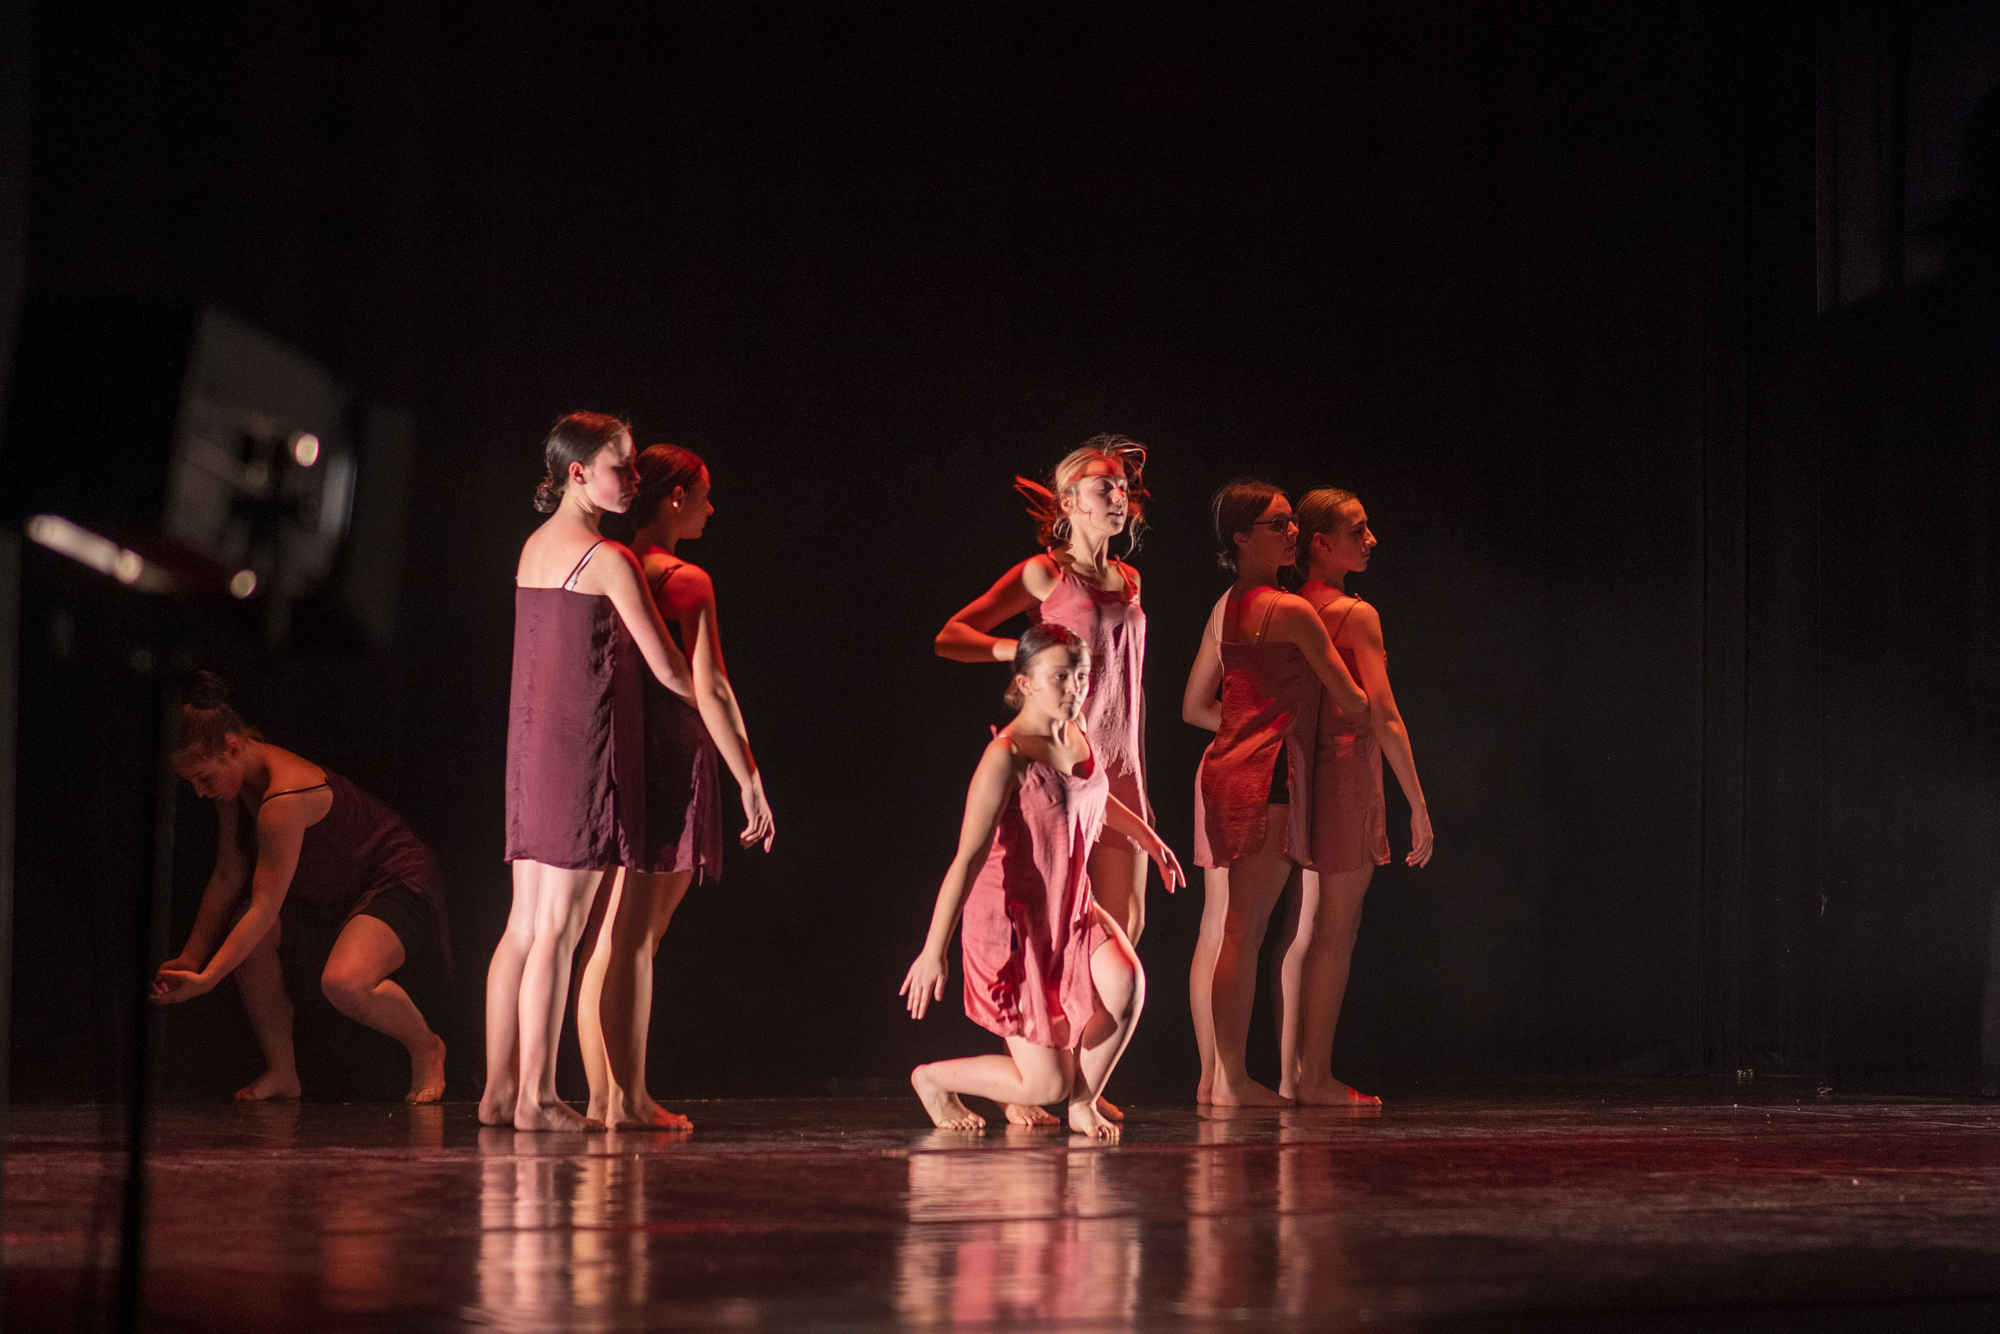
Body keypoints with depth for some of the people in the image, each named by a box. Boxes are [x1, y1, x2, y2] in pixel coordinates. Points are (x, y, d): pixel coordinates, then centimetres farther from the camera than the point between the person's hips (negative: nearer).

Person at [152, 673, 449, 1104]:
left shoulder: (285, 798, -33)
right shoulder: (235, 781, -4)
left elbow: (265, 908, -31)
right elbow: (227, 879, 3)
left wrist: (205, 979, -28)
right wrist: (189, 959, 2)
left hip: (398, 882, -10)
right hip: (332, 888, 10)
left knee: (344, 983, -33)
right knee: (247, 939, -12)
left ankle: (425, 1048, -3)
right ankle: (282, 1072, 2)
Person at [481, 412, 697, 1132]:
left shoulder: (533, 547, 13)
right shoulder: (609, 560, -11)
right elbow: (668, 669, -9)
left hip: (531, 744, 8)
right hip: (585, 746, -8)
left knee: (525, 925, 9)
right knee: (558, 927, -7)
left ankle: (499, 1089, 10)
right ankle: (536, 1098, -7)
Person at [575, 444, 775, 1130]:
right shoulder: (686, 582, -10)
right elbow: (710, 692, -14)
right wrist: (751, 783, -10)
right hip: (667, 762, -7)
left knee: (607, 937, 9)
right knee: (635, 937, -5)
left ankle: (602, 1096, 13)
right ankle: (628, 1099, -2)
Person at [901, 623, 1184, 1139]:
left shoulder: (1075, 733, 1)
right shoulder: (1007, 756, -23)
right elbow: (968, 856, -27)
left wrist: (1148, 837, 36)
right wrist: (934, 950, -30)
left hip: (1071, 911, 7)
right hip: (1012, 923, -7)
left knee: (1125, 981, -26)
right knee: (1045, 1084, -4)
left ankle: (1082, 1103, -2)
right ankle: (932, 1078, 22)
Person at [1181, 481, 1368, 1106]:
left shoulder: (1224, 609, 15)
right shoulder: (1290, 610, -10)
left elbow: (1195, 707, 21)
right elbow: (1349, 697, -5)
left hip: (1221, 767, 9)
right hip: (1267, 776, -9)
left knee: (1216, 932, 8)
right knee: (1243, 934, -8)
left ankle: (1211, 1075, 12)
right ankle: (1233, 1079, -8)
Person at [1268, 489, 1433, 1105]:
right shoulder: (1356, 615, -11)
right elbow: (1384, 718, -15)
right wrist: (1418, 806, -10)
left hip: (1300, 772, 7)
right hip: (1347, 772, -7)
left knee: (1296, 932, 9)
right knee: (1335, 933, -4)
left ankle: (1289, 1073, 12)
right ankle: (1317, 1077, -3)